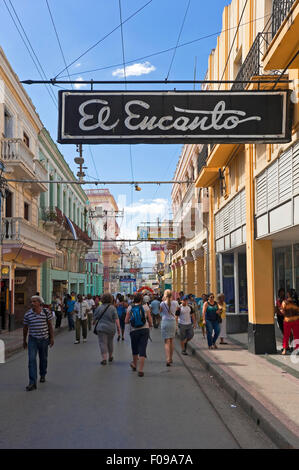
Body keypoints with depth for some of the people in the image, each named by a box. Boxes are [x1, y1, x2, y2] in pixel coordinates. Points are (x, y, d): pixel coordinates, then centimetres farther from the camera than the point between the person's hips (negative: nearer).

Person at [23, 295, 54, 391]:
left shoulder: (46, 312, -4)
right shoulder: (27, 314, -4)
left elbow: (50, 325, 2)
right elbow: (25, 328, 7)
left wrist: (52, 338, -1)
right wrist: (24, 340, 12)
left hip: (44, 339, 1)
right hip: (32, 340, 0)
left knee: (43, 359, 14)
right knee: (31, 360, -12)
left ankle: (43, 375, 39)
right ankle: (32, 383, -13)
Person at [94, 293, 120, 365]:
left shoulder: (99, 307, -3)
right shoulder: (113, 308, -5)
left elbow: (95, 318, 6)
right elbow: (116, 319, -9)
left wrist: (94, 323, 27)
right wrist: (118, 328, -5)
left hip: (101, 328, -1)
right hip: (111, 329, 1)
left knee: (103, 343, 0)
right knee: (110, 342, 18)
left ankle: (104, 359, -10)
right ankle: (110, 357, 34)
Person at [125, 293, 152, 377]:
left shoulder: (130, 308, -2)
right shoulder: (145, 307, -3)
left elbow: (126, 321, 0)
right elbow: (150, 320, 0)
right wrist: (150, 326, 21)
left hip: (134, 331, 1)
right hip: (145, 330, -1)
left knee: (135, 348, 19)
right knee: (142, 349, 0)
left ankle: (134, 365, 40)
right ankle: (140, 370, -3)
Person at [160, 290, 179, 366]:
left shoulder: (163, 303, -9)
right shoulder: (175, 303, -1)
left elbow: (160, 311, 8)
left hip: (165, 322, -3)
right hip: (173, 322, 3)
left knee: (166, 342, -4)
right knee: (171, 341, 17)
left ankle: (168, 359, -18)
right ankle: (171, 359, 26)